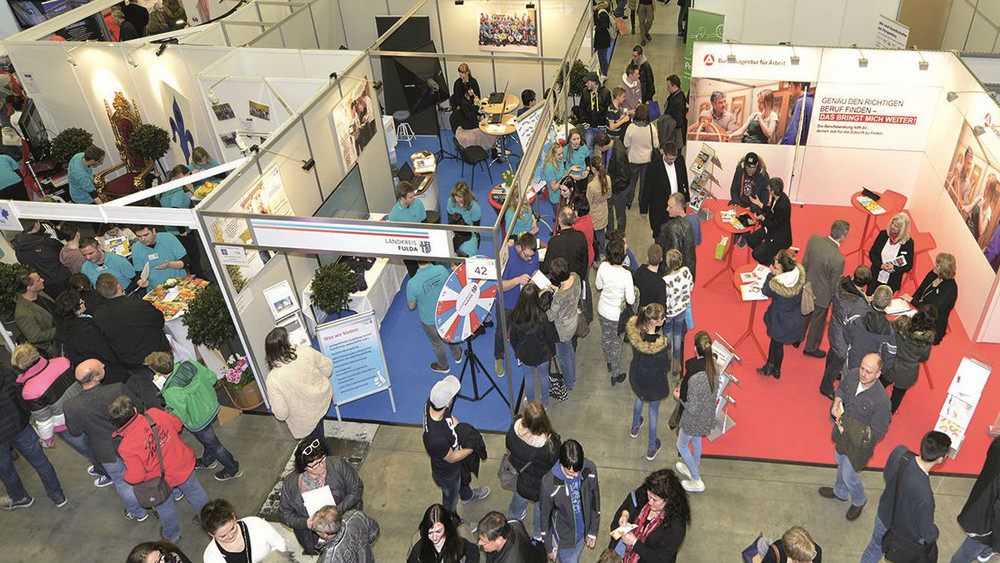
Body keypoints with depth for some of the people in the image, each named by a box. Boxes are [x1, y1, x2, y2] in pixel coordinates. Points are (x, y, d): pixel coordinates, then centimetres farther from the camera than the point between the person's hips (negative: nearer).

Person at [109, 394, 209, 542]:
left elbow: (136, 477, -23)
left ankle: (172, 535, 52)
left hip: (161, 479, -3)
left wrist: (125, 477, -1)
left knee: (164, 506, 27)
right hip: (183, 466, 3)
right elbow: (177, 424, -5)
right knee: (194, 491, 29)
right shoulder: (155, 414, -23)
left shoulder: (126, 448, -31)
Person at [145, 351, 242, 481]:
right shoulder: (190, 364, -22)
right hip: (212, 407, 7)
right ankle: (208, 461, 62)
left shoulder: (171, 394, -38)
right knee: (208, 439, 34)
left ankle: (233, 469, 43)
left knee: (212, 444, 21)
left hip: (199, 422, -7)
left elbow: (179, 418, -25)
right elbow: (212, 377, -8)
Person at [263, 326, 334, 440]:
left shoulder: (273, 379, -31)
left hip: (306, 420, -2)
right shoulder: (307, 352, -26)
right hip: (324, 400, 2)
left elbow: (281, 413, -22)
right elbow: (328, 368, -7)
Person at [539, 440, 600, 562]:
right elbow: (545, 517, -17)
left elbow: (595, 501, -5)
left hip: (583, 531, 4)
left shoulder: (590, 469, -23)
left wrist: (593, 530, 3)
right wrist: (549, 546, -5)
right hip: (564, 537, -4)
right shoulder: (549, 483, -33)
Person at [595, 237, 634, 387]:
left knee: (606, 337, 29)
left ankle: (609, 363, 55)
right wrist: (632, 290, -4)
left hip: (602, 311, 4)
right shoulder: (626, 274, -32)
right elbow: (631, 300, -23)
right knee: (616, 343, 18)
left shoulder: (603, 267, -20)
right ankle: (615, 374, 37)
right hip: (617, 314, -4)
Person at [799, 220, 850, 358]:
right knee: (817, 321, 21)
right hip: (822, 295, -5)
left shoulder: (814, 239, -21)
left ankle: (797, 338, 54)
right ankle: (811, 348, 44)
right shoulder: (838, 259, -36)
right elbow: (835, 284, -20)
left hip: (807, 287, 5)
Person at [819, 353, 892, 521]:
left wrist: (853, 429, -29)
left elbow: (878, 431, -23)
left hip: (858, 442, -6)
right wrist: (837, 402, -15)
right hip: (842, 431, 6)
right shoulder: (852, 374, -20)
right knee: (840, 463, 30)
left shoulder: (881, 401, -36)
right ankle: (840, 492, 59)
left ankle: (859, 501, 48)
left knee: (849, 476, 14)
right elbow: (841, 388, 4)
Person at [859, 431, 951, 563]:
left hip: (884, 517, 4)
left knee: (875, 549, 33)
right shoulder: (924, 495, -44)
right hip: (907, 537, -4)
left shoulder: (899, 452, -30)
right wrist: (934, 533, -3)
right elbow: (928, 533, -25)